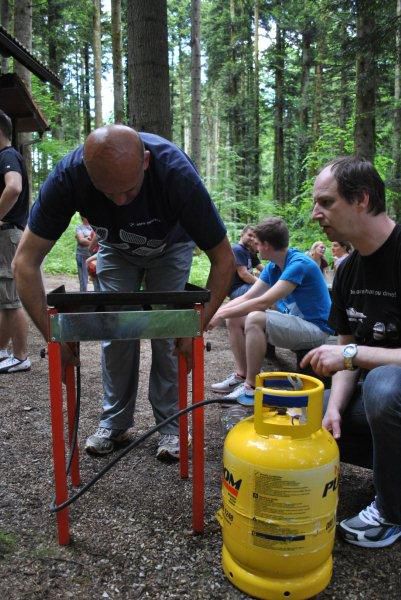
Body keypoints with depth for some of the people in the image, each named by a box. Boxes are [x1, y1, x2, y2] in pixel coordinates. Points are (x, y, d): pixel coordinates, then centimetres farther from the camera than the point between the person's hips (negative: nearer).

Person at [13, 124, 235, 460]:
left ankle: (170, 423, 8)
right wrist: (53, 336, -36)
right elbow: (26, 261, -31)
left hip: (170, 247, -1)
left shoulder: (177, 174, -41)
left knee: (167, 333, -8)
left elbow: (223, 259, -32)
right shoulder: (68, 175, -36)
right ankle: (115, 422, 13)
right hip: (115, 249, 2)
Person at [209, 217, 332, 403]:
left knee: (255, 319, -31)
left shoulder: (299, 264, -22)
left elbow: (264, 302, -29)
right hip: (291, 321, 9)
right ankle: (242, 375, 2)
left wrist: (221, 314, -25)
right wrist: (215, 311, -9)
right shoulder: (272, 267, 5)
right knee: (234, 318, 1)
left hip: (314, 328, -9)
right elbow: (247, 297, 3)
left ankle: (251, 386, -19)